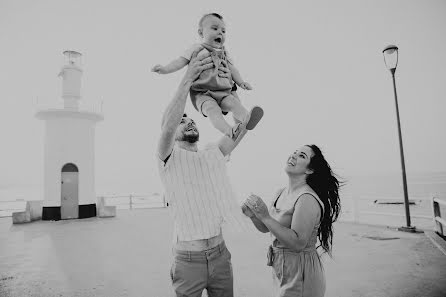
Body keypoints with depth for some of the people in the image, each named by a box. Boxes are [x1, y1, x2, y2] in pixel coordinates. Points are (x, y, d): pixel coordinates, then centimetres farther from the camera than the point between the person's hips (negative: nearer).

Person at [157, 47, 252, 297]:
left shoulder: (214, 154, 7)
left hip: (220, 254, 4)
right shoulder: (170, 157, -6)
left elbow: (243, 126, -1)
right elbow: (167, 127, -27)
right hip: (188, 258, -4)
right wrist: (187, 80, -30)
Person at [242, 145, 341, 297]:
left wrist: (265, 217, -28)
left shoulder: (308, 199, -23)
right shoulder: (281, 193, 3)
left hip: (300, 275, -7)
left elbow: (298, 243, -27)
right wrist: (253, 215, -10)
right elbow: (265, 228, 10)